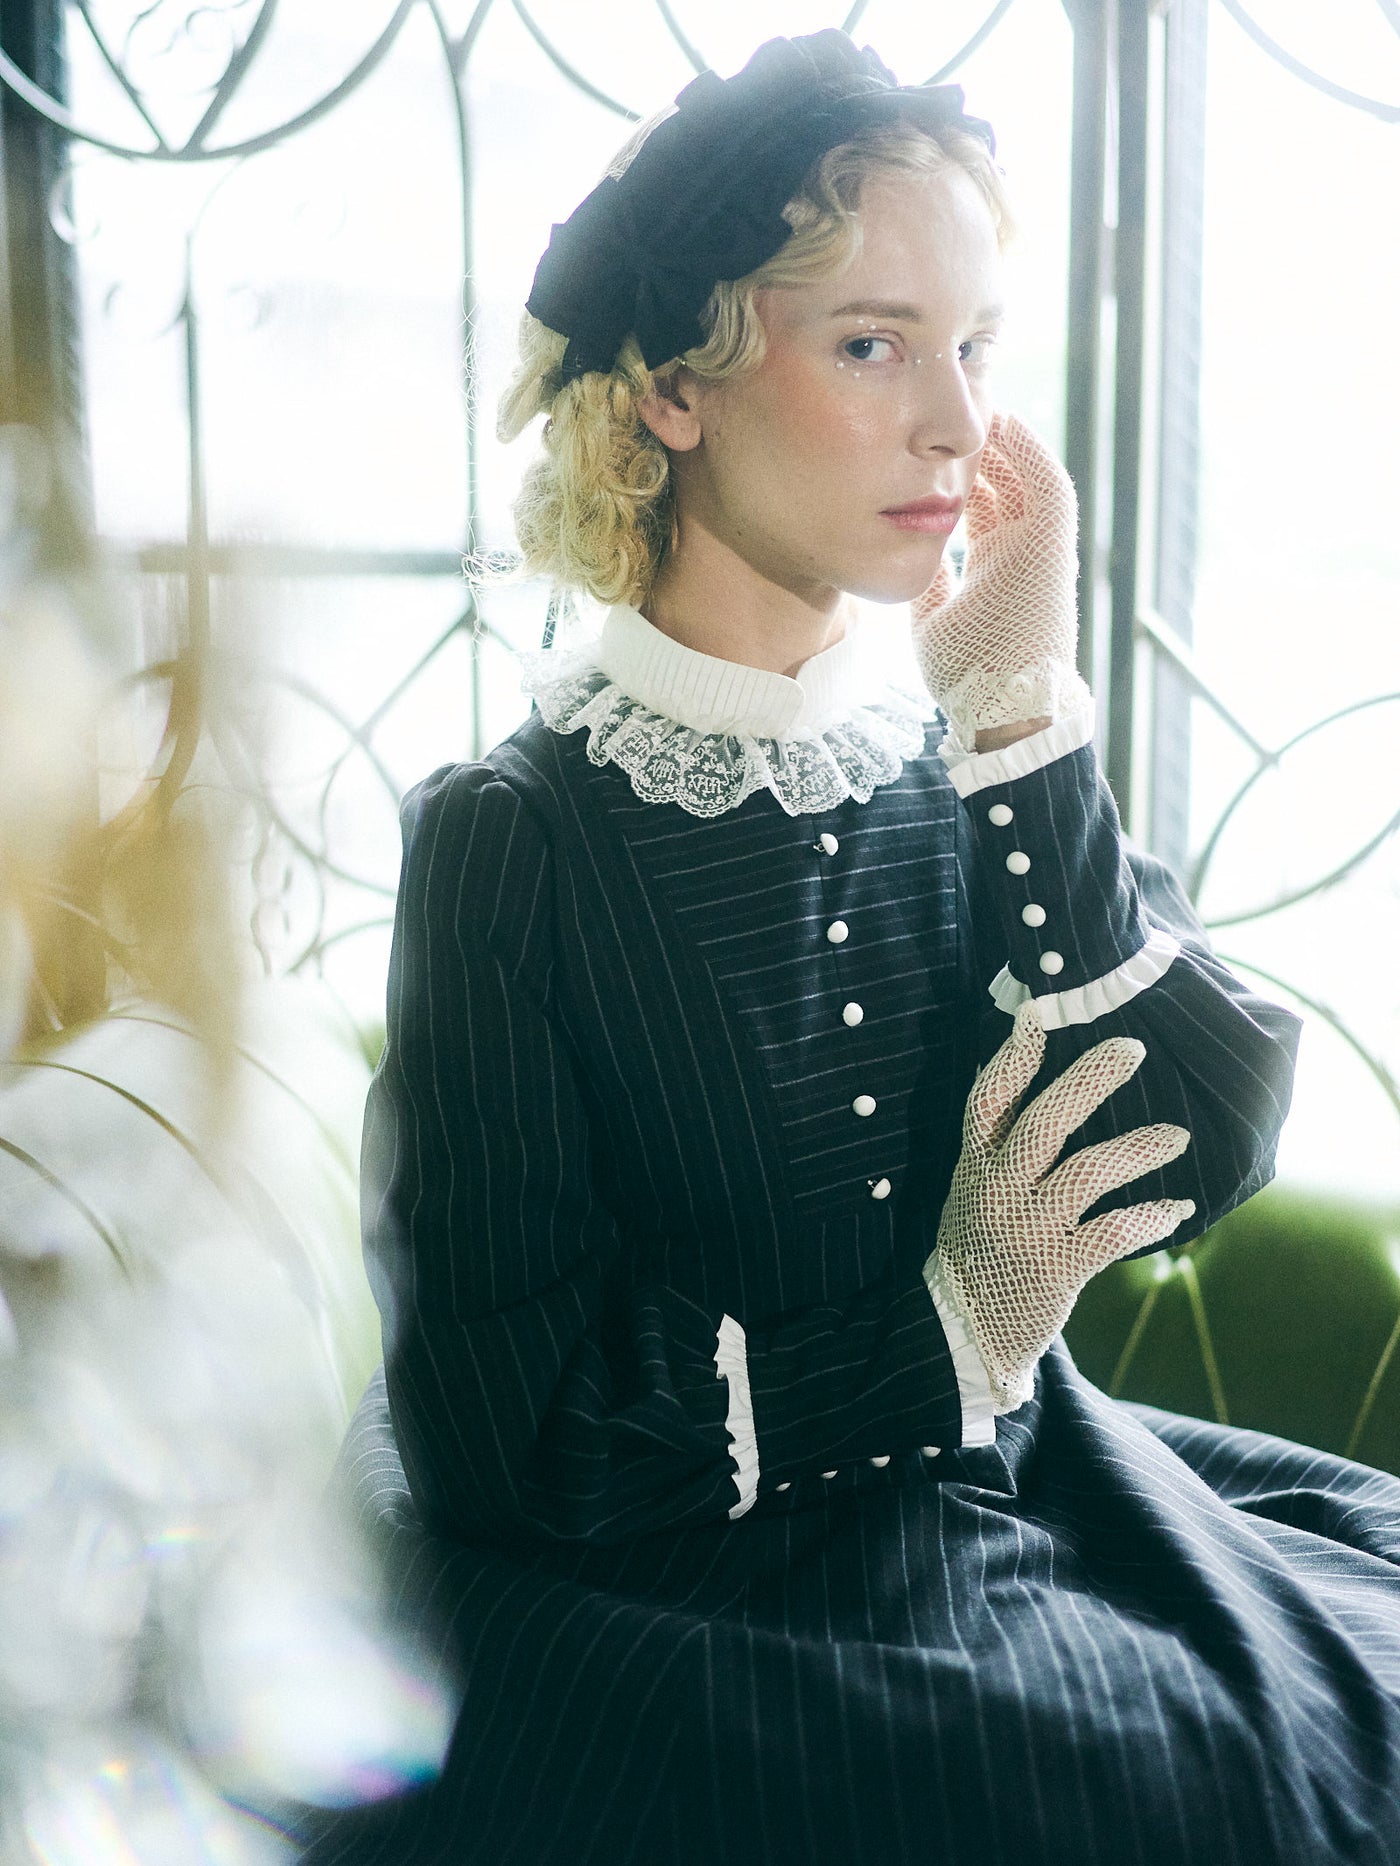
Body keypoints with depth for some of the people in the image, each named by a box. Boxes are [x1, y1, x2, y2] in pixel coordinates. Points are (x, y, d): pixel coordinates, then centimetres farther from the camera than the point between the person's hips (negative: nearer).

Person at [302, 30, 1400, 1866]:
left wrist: (1021, 712, -15)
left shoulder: (964, 767, 1)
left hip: (1010, 1494, 5)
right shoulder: (517, 838, -12)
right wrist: (949, 1330, -12)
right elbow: (498, 1429, -13)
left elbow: (1199, 1158, -12)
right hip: (684, 1602, -5)